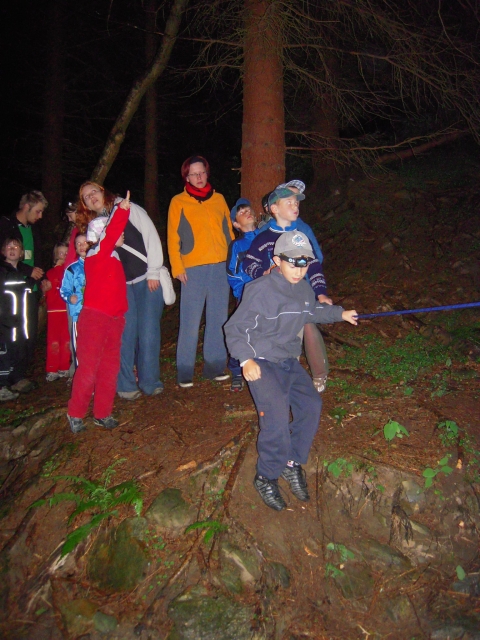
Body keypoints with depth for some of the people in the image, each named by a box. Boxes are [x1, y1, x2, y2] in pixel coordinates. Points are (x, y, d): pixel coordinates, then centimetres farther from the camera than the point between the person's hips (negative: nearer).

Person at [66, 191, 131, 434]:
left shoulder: (115, 258, 14)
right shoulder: (96, 255, -10)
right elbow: (110, 234, -27)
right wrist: (122, 210, -35)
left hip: (115, 319, 8)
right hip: (94, 317, -8)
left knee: (110, 367, 11)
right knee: (88, 367, -3)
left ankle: (103, 414, 21)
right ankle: (75, 414, 10)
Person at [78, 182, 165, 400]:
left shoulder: (129, 209, 3)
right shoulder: (94, 225, 15)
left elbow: (151, 236, -3)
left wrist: (153, 272, -9)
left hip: (148, 280, -3)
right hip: (122, 285, 3)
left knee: (148, 331, -6)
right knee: (126, 333, -5)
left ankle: (150, 382, 6)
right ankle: (125, 385, 6)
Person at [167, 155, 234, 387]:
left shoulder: (219, 199, 16)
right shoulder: (179, 202, 7)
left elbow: (228, 231, 17)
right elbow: (173, 237, 2)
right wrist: (177, 267, -8)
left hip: (220, 267, 3)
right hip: (193, 270, -3)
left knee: (218, 320, 6)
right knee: (190, 322, -5)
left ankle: (214, 365, 17)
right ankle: (185, 371, 4)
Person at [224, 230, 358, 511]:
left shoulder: (305, 289, 5)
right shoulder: (261, 290, -19)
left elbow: (312, 311, 30)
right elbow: (235, 328, -15)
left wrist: (340, 313, 32)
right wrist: (246, 359, -25)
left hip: (290, 362, 7)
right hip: (262, 364, -7)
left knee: (311, 405, -5)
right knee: (277, 416, -22)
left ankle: (293, 463, 16)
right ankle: (266, 477, 0)